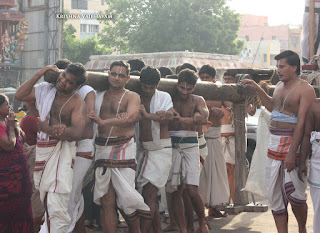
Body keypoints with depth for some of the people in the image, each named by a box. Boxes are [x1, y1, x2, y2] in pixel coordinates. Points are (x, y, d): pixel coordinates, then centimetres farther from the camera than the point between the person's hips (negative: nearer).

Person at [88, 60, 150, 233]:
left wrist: (103, 122, -16)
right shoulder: (99, 96, 18)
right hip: (101, 148, 4)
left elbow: (131, 117, -13)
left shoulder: (131, 96, 6)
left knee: (125, 198, -6)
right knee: (106, 201, 1)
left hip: (123, 148, -3)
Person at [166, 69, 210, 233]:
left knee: (191, 189, -10)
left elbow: (204, 119, -11)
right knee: (175, 191, 1)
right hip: (171, 144, 1)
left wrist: (182, 119, -23)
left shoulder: (197, 100, 8)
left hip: (190, 145, -1)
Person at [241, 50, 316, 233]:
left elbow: (302, 123, -17)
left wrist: (292, 153, -23)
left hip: (292, 144, -8)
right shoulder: (279, 86, 15)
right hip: (274, 144, 8)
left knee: (293, 192, -9)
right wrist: (258, 89, 24)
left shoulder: (305, 89, -9)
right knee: (275, 194, 7)